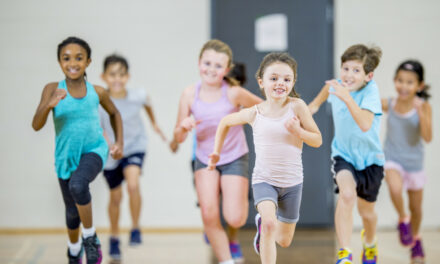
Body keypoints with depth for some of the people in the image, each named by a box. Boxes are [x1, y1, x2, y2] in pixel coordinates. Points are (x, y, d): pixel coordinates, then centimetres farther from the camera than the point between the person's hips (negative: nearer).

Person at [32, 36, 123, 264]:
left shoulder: (97, 92, -6)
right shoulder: (53, 89, -11)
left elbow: (114, 113, 15)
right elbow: (36, 126, -21)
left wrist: (119, 142, 7)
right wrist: (50, 104, -38)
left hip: (93, 151, -1)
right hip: (66, 156, 1)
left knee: (78, 185, -33)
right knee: (72, 211, 13)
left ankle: (90, 237, -12)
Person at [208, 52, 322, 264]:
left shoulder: (296, 106, -12)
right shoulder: (254, 113, -8)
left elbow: (317, 140, -7)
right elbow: (225, 122, 12)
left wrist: (298, 131, -25)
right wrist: (217, 152, 10)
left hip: (292, 182, 1)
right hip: (264, 180, -1)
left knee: (284, 240, 15)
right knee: (270, 223, -29)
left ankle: (262, 223, 48)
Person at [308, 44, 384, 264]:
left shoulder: (370, 90, -24)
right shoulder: (336, 86, -11)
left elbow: (366, 124, -42)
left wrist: (347, 98, -49)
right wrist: (315, 103, 14)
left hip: (370, 158, -1)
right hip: (343, 155, 1)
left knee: (366, 211, 16)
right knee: (347, 194, -29)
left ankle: (369, 242, 52)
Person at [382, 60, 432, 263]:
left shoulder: (423, 107, -15)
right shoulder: (388, 105, -11)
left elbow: (427, 137, -20)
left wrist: (421, 113, -32)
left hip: (414, 163, 1)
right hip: (392, 160, 0)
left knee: (416, 208, 15)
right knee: (395, 188, -31)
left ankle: (416, 239, 45)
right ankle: (403, 221, -1)